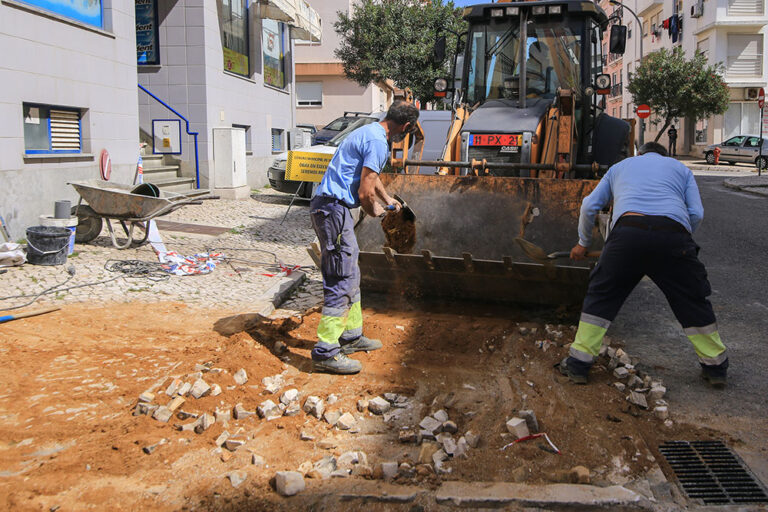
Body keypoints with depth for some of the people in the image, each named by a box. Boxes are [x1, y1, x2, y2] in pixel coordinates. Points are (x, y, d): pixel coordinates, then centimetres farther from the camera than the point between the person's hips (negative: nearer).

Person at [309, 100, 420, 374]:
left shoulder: (370, 132, 18)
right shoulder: (377, 141, -14)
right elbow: (365, 191, -17)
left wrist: (388, 200, 44)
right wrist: (374, 211, 3)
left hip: (328, 206, 11)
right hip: (333, 208, -11)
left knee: (349, 276, 18)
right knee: (341, 282, -8)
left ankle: (351, 336, 29)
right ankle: (325, 352, -4)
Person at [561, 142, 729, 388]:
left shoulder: (620, 166, 34)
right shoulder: (680, 168, 31)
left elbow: (589, 205, 28)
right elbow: (696, 214, 18)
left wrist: (583, 243, 39)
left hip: (628, 231, 0)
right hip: (674, 234, 1)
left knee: (600, 296, 13)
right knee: (693, 302, 17)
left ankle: (578, 363, 13)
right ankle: (715, 366, 29)